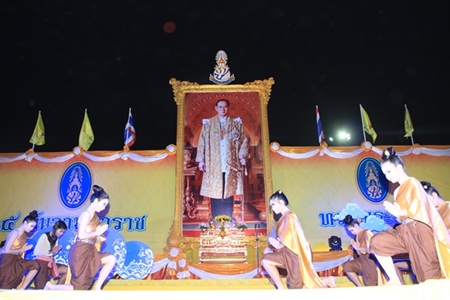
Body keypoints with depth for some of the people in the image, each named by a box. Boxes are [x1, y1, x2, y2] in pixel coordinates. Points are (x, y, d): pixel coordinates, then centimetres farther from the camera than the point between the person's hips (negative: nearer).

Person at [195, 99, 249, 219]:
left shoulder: (236, 123, 10)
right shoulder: (208, 123, 8)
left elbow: (244, 140, 8)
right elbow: (202, 142, 5)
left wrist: (242, 155, -5)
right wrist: (201, 160, -3)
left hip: (231, 164, 1)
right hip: (214, 165, -1)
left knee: (229, 192, 1)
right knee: (215, 192, -2)